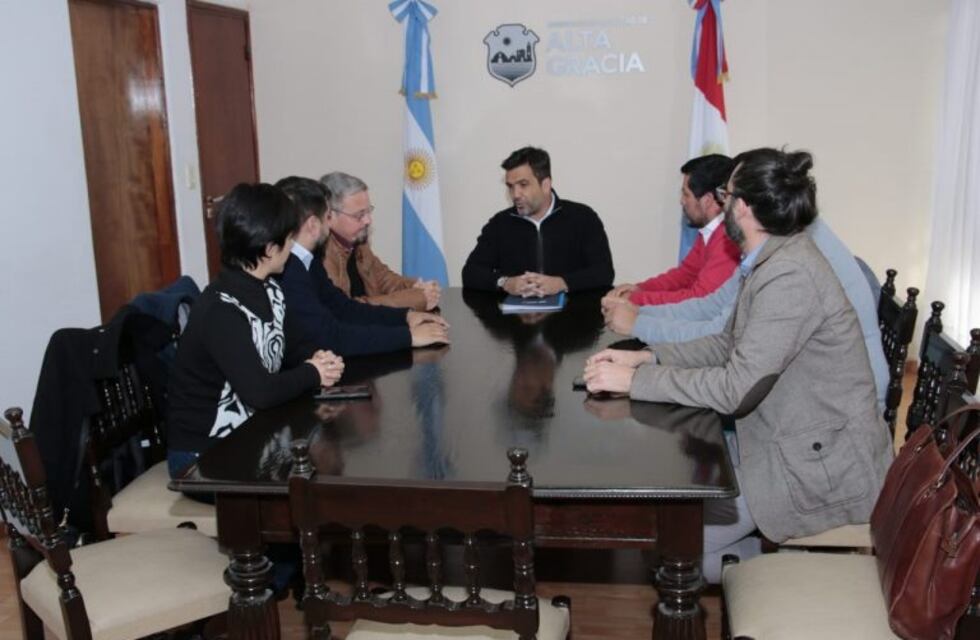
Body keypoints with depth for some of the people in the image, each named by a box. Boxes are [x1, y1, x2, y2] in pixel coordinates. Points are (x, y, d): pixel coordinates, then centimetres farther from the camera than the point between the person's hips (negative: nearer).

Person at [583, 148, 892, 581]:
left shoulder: (790, 277, -27)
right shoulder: (771, 262, 4)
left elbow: (735, 388, -28)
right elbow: (730, 344, 9)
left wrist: (635, 380, -22)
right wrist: (646, 357, -3)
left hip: (822, 463, -10)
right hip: (788, 439, 10)